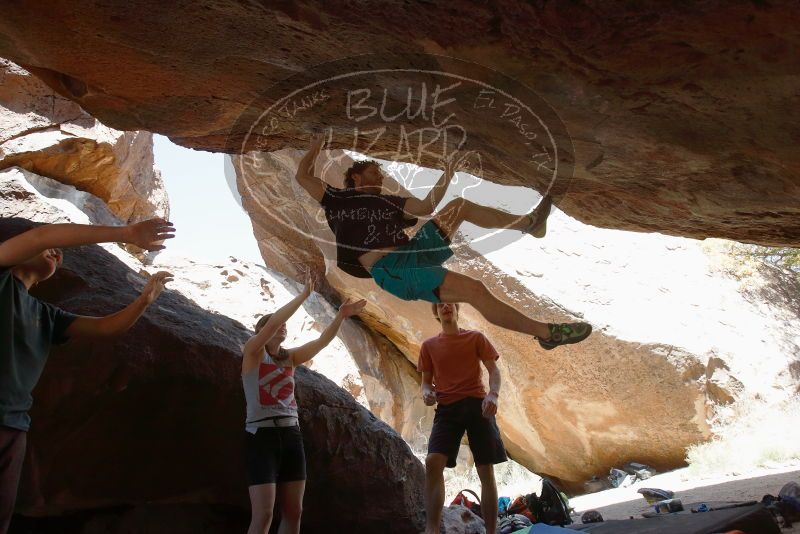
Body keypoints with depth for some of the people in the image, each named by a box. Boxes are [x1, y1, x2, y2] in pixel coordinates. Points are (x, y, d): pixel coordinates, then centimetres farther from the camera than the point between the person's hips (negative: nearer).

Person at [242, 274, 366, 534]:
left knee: (294, 512, 7)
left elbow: (322, 341, 2)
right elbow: (273, 321, -18)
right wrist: (304, 295, -16)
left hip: (291, 435, 6)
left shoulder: (289, 357, 13)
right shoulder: (253, 352, -2)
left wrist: (341, 316, -10)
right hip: (262, 435, -6)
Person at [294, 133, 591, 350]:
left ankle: (530, 223, 9)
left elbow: (425, 207, 22)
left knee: (458, 206, 3)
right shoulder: (338, 199, 15)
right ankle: (546, 332, -13)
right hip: (391, 271, -7)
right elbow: (302, 177, 17)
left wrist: (447, 174, 21)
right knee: (475, 290, -21)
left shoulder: (387, 201, 28)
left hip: (413, 252, 7)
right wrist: (315, 148, 29)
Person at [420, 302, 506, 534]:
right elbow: (426, 381, 17)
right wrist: (427, 392, -9)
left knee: (486, 471, -4)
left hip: (477, 404, 0)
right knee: (433, 462, -22)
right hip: (447, 408, 1)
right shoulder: (429, 346, 15)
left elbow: (494, 370, 4)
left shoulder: (476, 338, 11)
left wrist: (493, 394, -17)